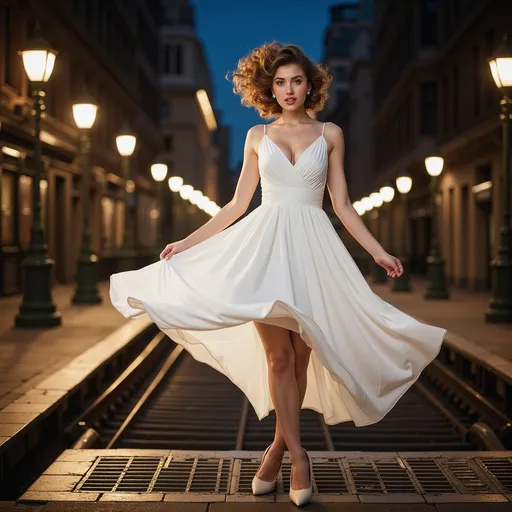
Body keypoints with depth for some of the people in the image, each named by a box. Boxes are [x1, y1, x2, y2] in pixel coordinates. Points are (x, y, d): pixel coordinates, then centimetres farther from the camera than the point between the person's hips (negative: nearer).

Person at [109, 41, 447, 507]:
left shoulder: (329, 134, 10)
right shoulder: (258, 136, 11)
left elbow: (343, 206, 11)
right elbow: (238, 204, 13)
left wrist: (379, 252, 5)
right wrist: (188, 241, 9)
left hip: (313, 245, 0)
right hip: (266, 243, 0)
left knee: (301, 354, 0)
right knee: (278, 355, -9)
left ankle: (278, 447, 15)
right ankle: (298, 455, 0)